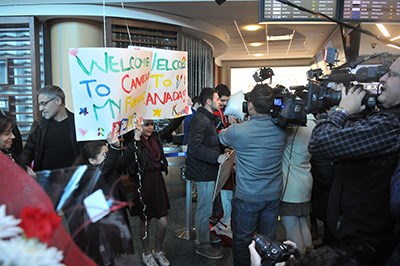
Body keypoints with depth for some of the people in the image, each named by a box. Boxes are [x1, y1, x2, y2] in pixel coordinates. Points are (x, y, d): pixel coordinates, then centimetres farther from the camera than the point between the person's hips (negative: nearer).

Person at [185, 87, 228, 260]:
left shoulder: (207, 119, 16)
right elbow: (194, 147, -28)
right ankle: (203, 246, 14)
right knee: (205, 209, 1)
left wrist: (221, 153, 13)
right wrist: (217, 157, -30)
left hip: (207, 171, 10)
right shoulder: (200, 120, -19)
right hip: (204, 172, -10)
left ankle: (202, 237, 37)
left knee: (204, 208, 21)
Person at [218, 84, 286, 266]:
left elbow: (221, 138, 3)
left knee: (242, 241, 15)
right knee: (268, 240, 19)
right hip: (273, 196, 4)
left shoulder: (237, 131, -20)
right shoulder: (280, 130, -8)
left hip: (246, 197, -4)